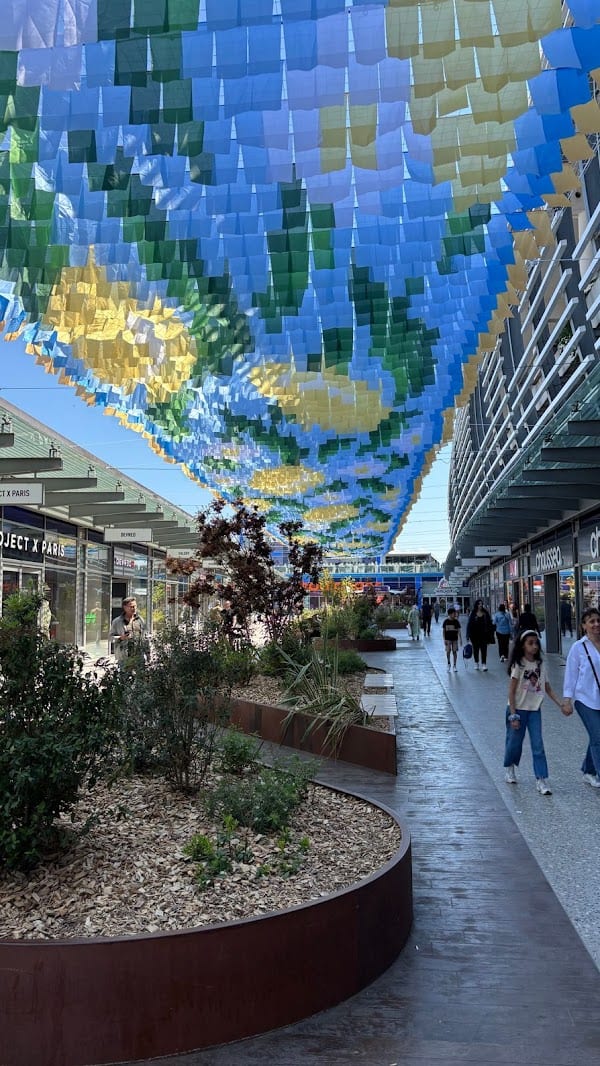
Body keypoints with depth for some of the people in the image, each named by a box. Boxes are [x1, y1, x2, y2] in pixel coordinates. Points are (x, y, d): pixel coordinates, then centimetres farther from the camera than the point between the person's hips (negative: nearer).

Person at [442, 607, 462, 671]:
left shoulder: (456, 621, 0)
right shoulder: (446, 621, -4)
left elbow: (458, 631, 2)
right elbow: (443, 631, 0)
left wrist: (460, 639, -2)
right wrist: (444, 639, -5)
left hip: (455, 639, 1)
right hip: (448, 639, -1)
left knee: (454, 651, 2)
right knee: (448, 651, -2)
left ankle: (454, 665, 11)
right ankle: (448, 663, 19)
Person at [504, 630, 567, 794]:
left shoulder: (540, 664, 2)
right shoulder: (518, 665, -13)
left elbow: (548, 688, 8)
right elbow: (511, 692, -12)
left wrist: (561, 705, -2)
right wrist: (513, 715, -15)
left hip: (534, 710, 4)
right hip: (518, 709, -4)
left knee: (538, 745, -4)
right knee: (514, 742, 9)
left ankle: (541, 780, -1)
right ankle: (509, 768, 36)